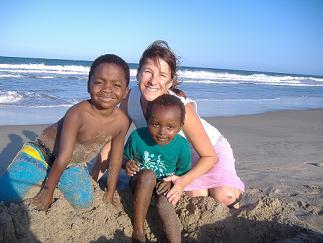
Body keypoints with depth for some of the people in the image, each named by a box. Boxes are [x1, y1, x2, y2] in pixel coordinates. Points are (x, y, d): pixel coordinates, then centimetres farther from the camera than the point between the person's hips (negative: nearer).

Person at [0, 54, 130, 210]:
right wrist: (48, 192, -19)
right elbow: (63, 158, -28)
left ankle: (50, 176, 13)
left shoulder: (121, 121, -18)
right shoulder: (77, 113, -33)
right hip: (42, 153, -5)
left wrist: (109, 195, 1)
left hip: (74, 163, 5)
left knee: (84, 202, -11)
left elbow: (116, 161, -6)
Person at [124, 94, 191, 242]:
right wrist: (127, 164, -24)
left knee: (164, 204, -34)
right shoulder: (137, 137, -19)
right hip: (141, 184, 0)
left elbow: (183, 172, -2)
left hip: (164, 186, 0)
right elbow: (125, 157, -1)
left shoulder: (182, 145, -17)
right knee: (148, 175, -35)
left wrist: (172, 181, -22)